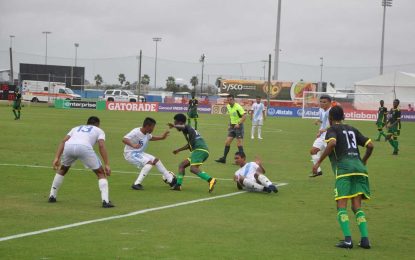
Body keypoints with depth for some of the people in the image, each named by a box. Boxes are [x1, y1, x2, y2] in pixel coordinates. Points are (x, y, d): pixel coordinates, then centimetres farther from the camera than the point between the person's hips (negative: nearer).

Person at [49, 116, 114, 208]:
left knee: (63, 169, 34)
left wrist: (56, 158, 16)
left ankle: (52, 196, 34)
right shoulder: (99, 130, 30)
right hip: (84, 147, -3)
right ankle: (105, 201, 1)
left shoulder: (76, 128, 39)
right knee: (101, 173, 14)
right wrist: (107, 165, 5)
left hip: (68, 146, 4)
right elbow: (101, 145, 9)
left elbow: (63, 141, 23)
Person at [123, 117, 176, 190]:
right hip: (130, 154, -9)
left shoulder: (147, 133, 2)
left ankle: (170, 179, 20)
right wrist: (133, 145, -55)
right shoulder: (136, 132, -24)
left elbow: (151, 138, 27)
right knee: (149, 162, -25)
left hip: (139, 153, 9)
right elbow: (124, 139, -38)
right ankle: (137, 184, -25)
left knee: (156, 160, 9)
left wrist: (161, 137, 17)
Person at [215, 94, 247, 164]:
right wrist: (230, 124, 15)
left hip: (238, 126, -8)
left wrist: (239, 124, -27)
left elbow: (244, 116, -22)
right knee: (227, 142, 5)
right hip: (232, 126, 8)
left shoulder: (238, 107, -17)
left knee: (239, 143, -6)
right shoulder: (228, 106, 7)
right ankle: (223, 158, 11)